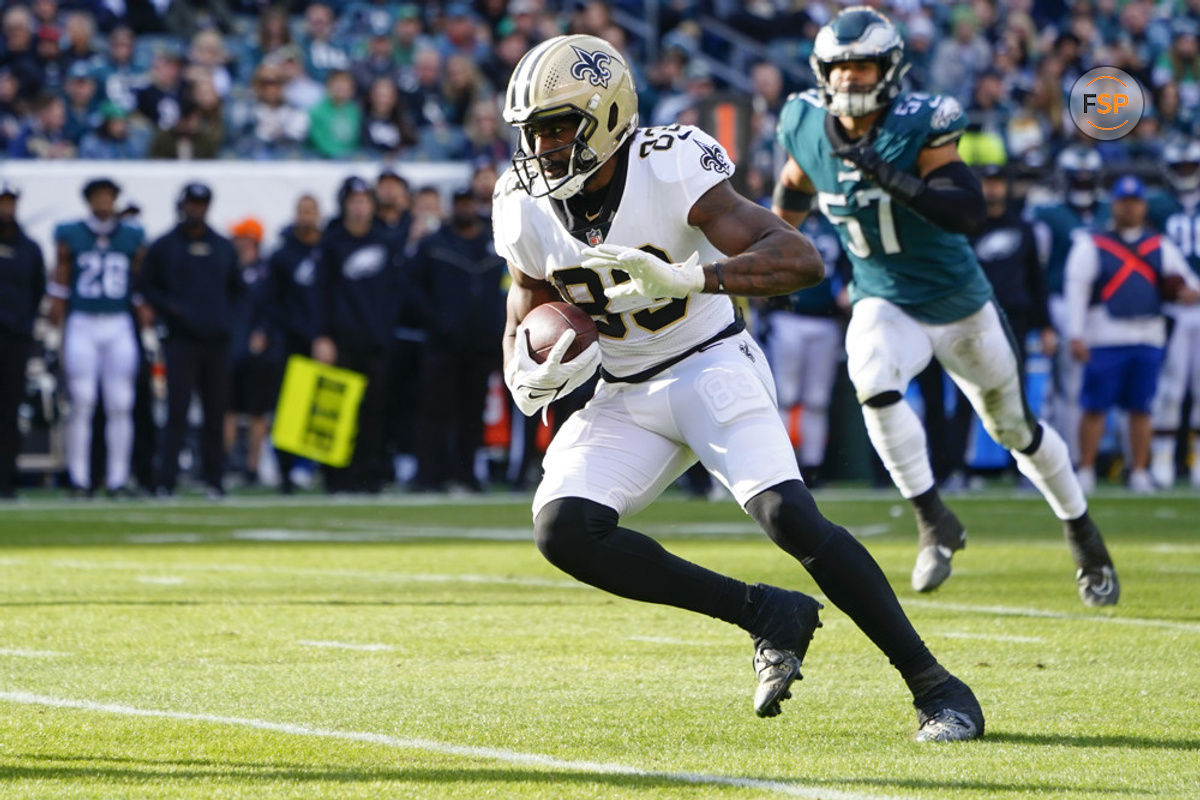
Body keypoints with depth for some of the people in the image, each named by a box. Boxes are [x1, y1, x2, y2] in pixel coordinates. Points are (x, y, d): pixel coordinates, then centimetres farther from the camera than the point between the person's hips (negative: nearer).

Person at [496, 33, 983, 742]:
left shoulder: (670, 170, -22)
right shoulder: (526, 208, -6)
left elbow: (802, 259, -32)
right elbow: (523, 328, 9)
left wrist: (687, 277, -47)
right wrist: (534, 376, -16)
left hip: (713, 365, -5)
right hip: (626, 397, 5)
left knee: (788, 515, -26)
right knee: (563, 530, -18)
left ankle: (936, 687, -17)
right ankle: (767, 615, -7)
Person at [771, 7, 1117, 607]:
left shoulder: (919, 126, -22)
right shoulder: (807, 128, -8)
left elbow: (968, 212, -32)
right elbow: (795, 188, 15)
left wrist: (895, 180, -42)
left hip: (958, 303, -2)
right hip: (885, 304, 2)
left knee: (1014, 427, 12)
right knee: (874, 385, -31)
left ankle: (1085, 539, 35)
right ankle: (935, 523, -17)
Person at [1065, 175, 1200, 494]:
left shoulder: (1161, 247, 14)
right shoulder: (1092, 246, 3)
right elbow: (1076, 290, -3)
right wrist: (1076, 336, -12)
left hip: (1148, 339, 3)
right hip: (1105, 339, -3)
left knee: (1140, 408, 6)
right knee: (1095, 407, -3)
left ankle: (1139, 473, 12)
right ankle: (1085, 473, 2)